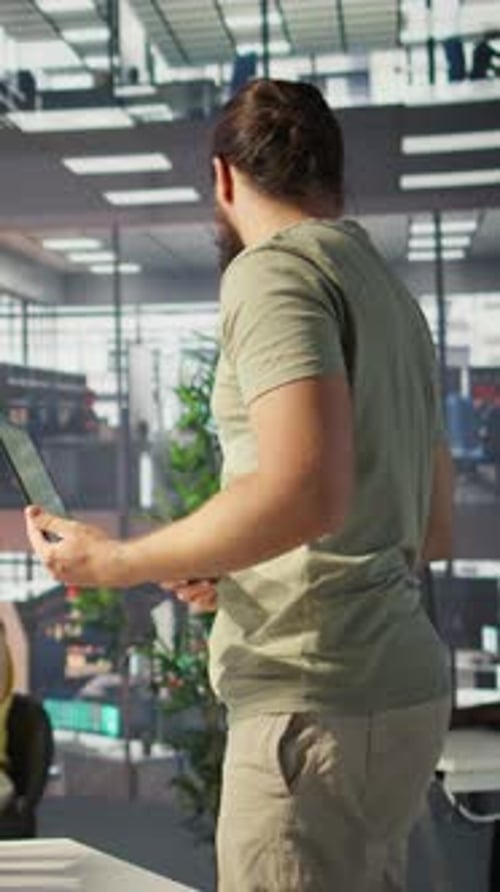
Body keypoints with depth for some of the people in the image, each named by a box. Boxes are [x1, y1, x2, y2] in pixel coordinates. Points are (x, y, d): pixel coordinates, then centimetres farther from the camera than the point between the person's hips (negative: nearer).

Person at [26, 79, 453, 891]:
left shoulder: (276, 266, -10)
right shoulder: (395, 297, 17)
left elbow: (308, 490, -25)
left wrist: (115, 563, -12)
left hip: (320, 707, -9)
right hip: (398, 688, 9)